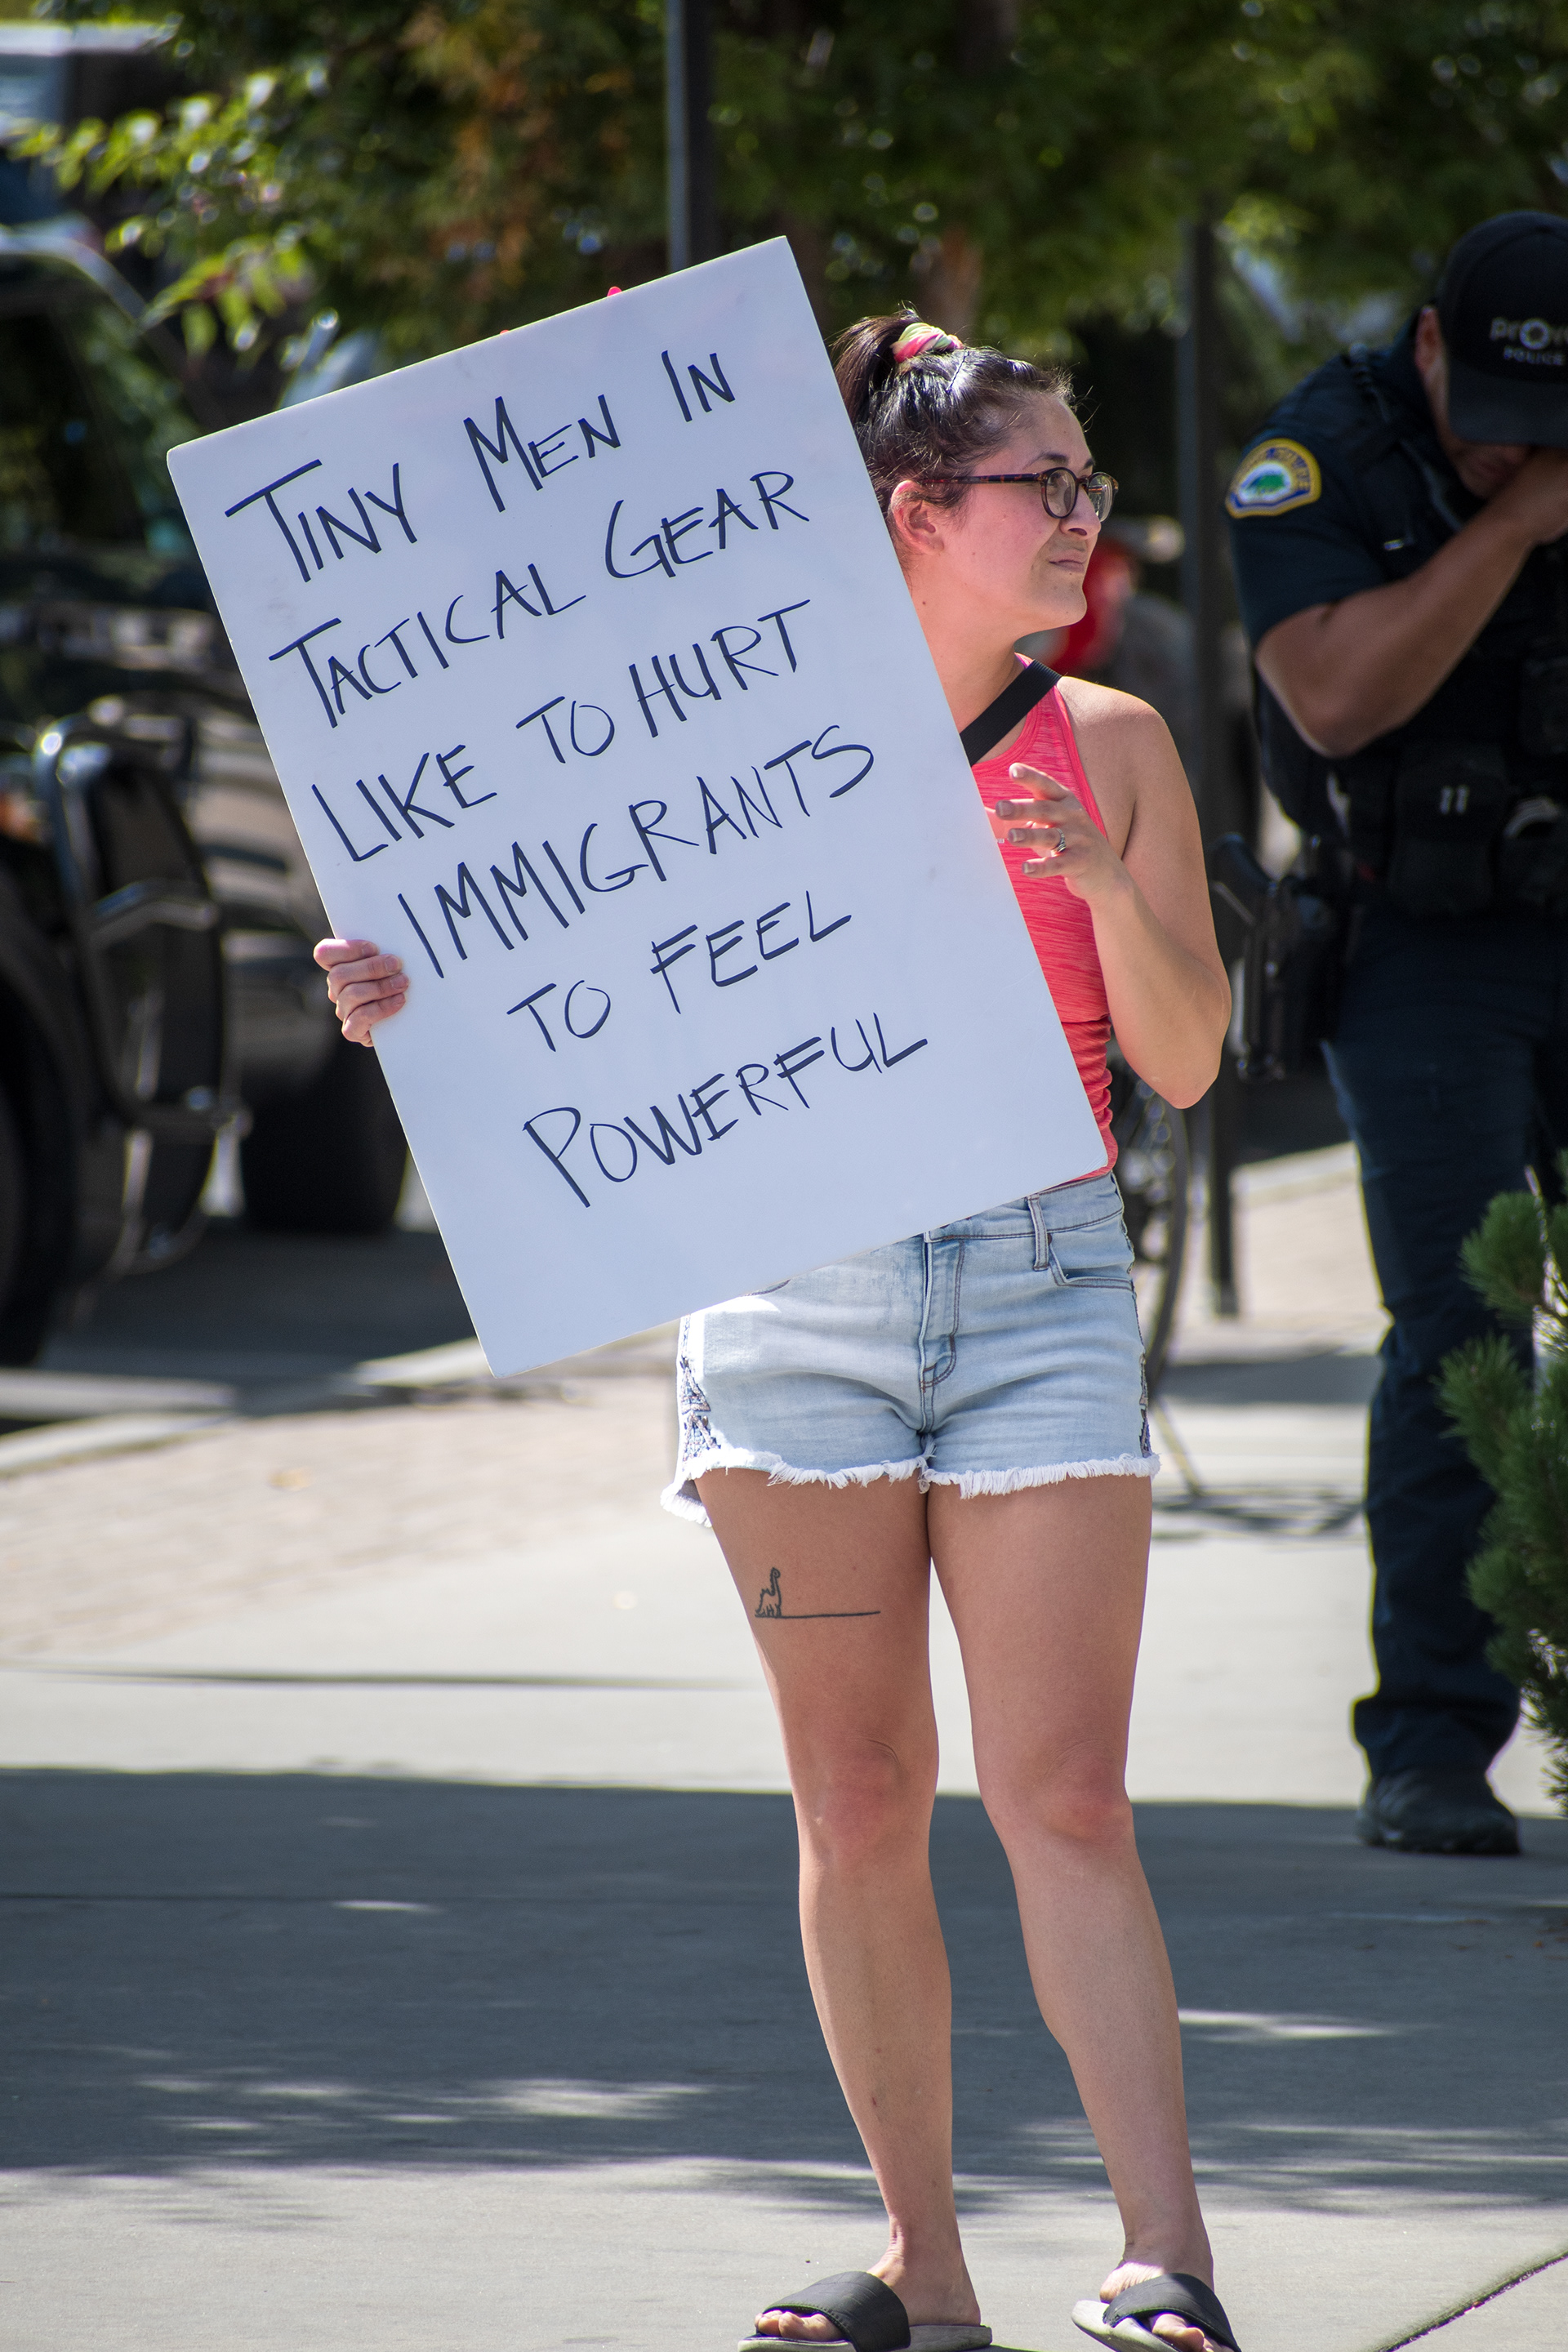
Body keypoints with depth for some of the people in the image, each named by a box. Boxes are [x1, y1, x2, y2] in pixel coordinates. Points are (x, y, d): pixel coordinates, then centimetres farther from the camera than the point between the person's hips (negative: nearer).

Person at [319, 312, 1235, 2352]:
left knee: (1064, 1797, -9)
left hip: (1038, 1281, -1)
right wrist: (432, 998, -9)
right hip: (799, 1278, 1)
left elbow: (1186, 1061, 3)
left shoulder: (1107, 746, 6)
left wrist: (1106, 883, -13)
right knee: (858, 1800, 3)